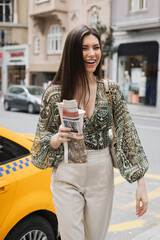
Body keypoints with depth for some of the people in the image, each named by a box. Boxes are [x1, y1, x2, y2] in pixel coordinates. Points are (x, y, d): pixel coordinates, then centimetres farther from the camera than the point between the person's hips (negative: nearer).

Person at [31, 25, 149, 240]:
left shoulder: (111, 90, -3)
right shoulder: (55, 92, -6)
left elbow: (128, 134, -4)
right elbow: (43, 141, 1)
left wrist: (141, 183, -8)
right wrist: (57, 138, -23)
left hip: (102, 176, 2)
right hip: (67, 177, -2)